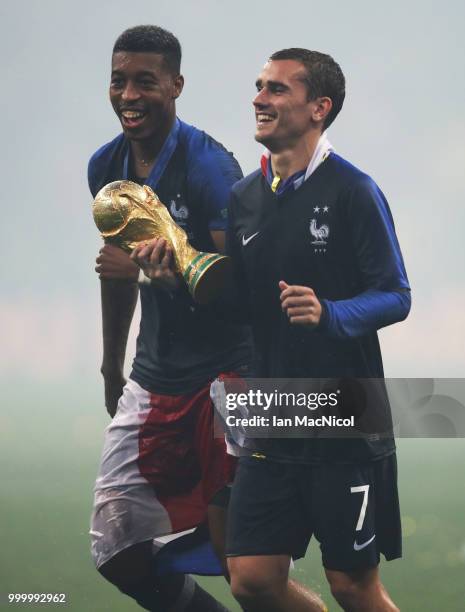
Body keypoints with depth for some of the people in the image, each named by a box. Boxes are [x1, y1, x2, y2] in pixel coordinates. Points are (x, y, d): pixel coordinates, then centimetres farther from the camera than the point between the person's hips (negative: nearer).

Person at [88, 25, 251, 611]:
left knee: (232, 545, -9)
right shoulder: (106, 167, 7)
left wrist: (171, 268, -37)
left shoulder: (208, 166, -15)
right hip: (153, 380, 7)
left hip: (223, 377, -7)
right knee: (117, 552, 2)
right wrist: (112, 370, 27)